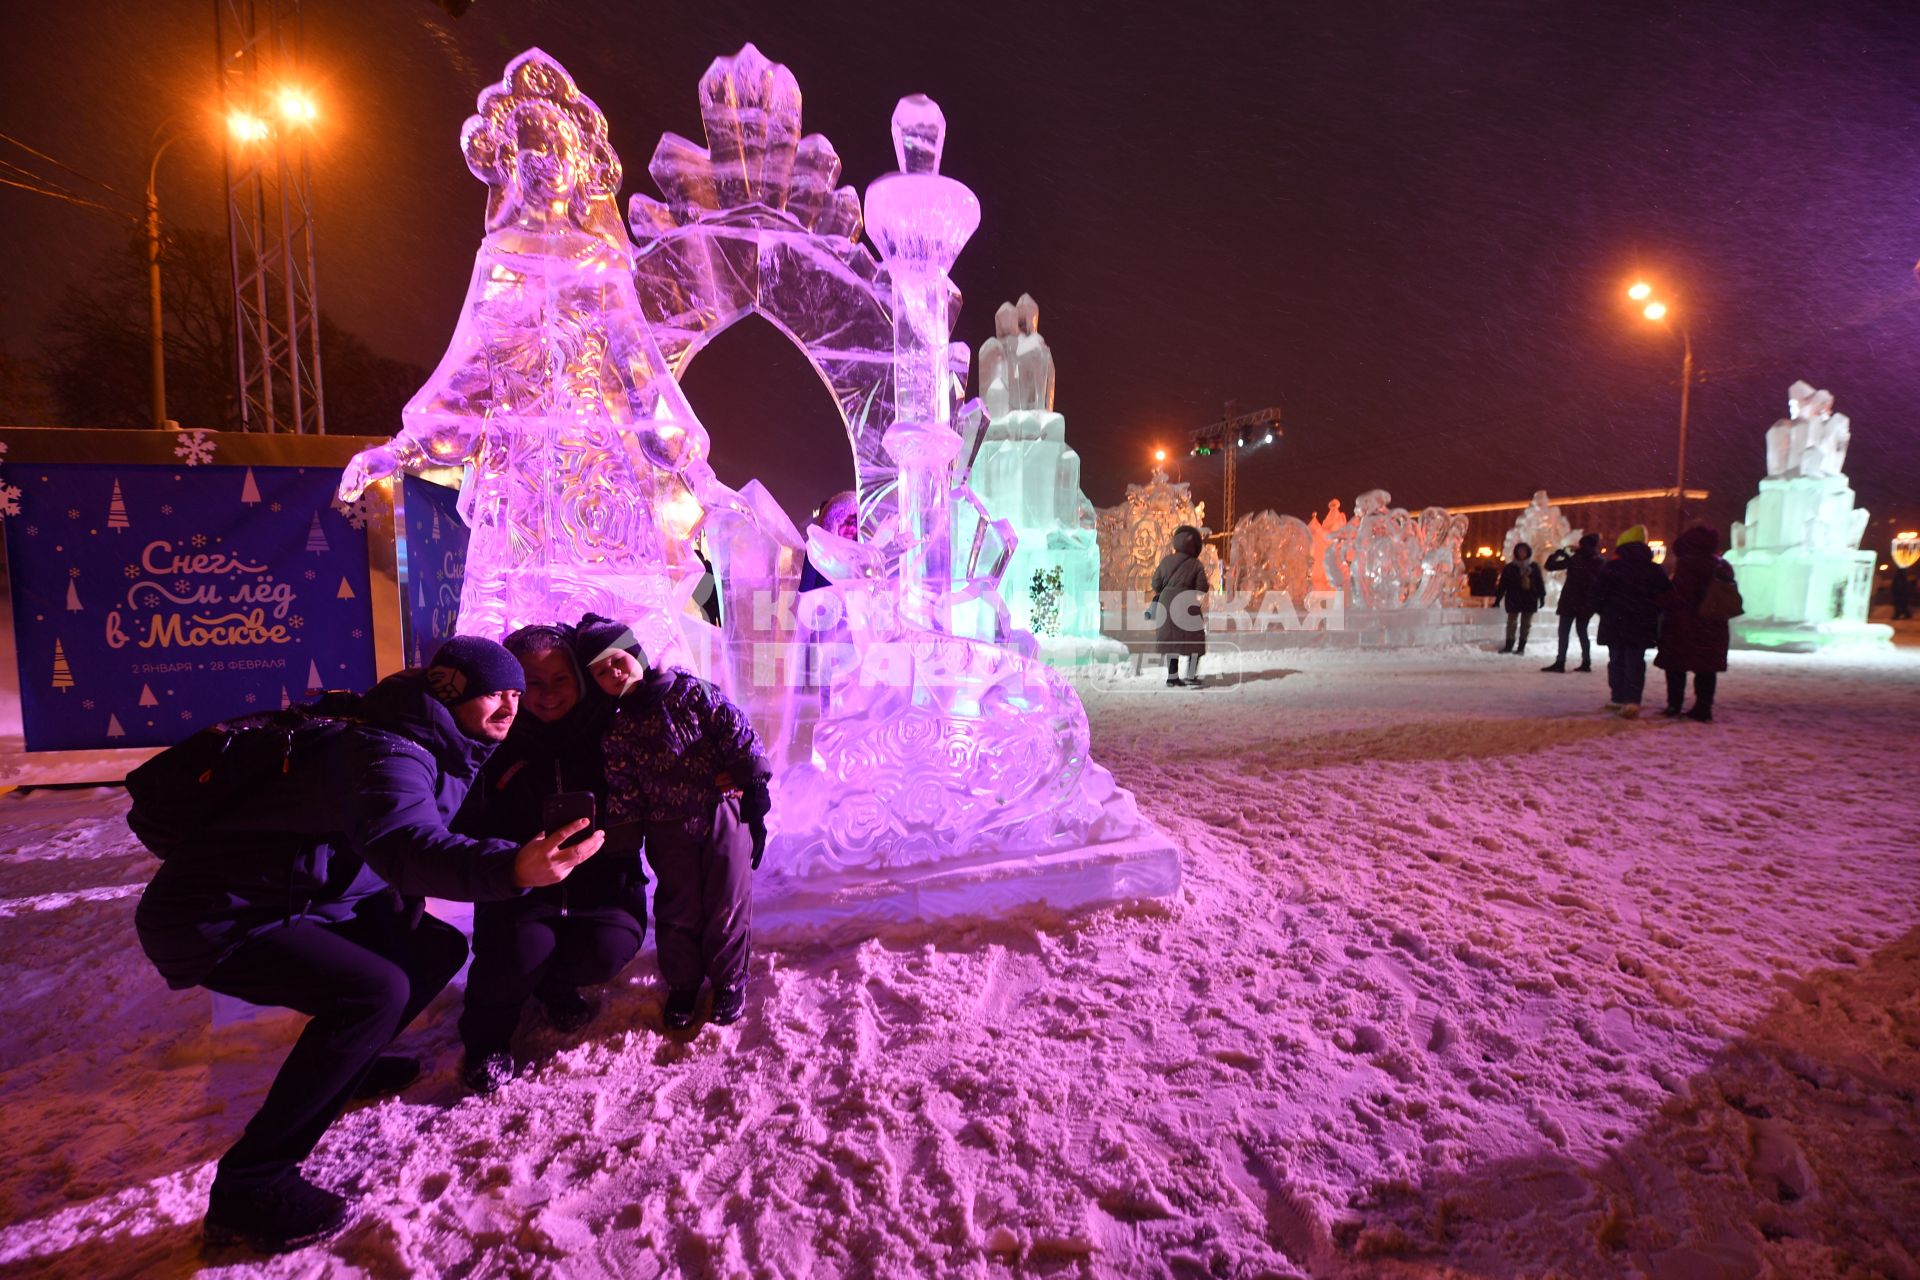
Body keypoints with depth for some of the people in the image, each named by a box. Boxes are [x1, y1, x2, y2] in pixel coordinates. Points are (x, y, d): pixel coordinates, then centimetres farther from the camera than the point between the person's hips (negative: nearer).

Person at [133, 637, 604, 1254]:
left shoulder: (440, 749, 1)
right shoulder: (387, 752, -29)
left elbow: (425, 839, 15)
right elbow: (403, 845, -48)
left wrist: (407, 906, 0)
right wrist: (511, 867, -63)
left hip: (305, 900, 9)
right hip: (213, 917, -9)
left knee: (438, 948, 8)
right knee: (376, 991, -26)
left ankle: (339, 1067, 28)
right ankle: (249, 1186, -11)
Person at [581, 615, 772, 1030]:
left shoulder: (690, 692, -7)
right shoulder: (616, 731, 3)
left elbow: (737, 732, -9)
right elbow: (622, 795, 7)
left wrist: (753, 783, -11)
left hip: (725, 812, -2)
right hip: (668, 829, 3)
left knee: (727, 903, 5)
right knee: (679, 909, 11)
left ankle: (729, 980, 26)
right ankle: (683, 983, 33)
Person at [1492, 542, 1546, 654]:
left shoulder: (1534, 567, 4)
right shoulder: (1510, 568, -1)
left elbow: (1540, 583, 8)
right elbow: (1502, 584, -3)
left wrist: (1542, 597, 6)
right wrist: (1497, 599, -5)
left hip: (1530, 600, 2)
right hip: (1513, 600, -2)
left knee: (1526, 624, 7)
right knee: (1511, 623, 0)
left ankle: (1521, 646, 13)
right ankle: (1509, 645, 7)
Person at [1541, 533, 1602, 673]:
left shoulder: (1575, 559, -10)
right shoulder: (1598, 561, 4)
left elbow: (1550, 566, -10)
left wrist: (1558, 553, 7)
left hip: (1570, 601, -5)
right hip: (1587, 602, 5)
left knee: (1563, 632, -3)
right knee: (1582, 631, 15)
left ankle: (1560, 662, -9)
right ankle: (1586, 662, 14)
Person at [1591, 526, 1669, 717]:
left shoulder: (1611, 568, -7)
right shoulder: (1655, 571, 4)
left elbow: (1598, 594, -8)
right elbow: (1664, 597, 8)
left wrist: (1602, 610, 7)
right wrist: (1651, 613, 19)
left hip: (1615, 623, -2)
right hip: (1642, 626, 2)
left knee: (1616, 660, 9)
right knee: (1635, 662, 2)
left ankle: (1618, 698, 11)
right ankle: (1632, 701, -8)